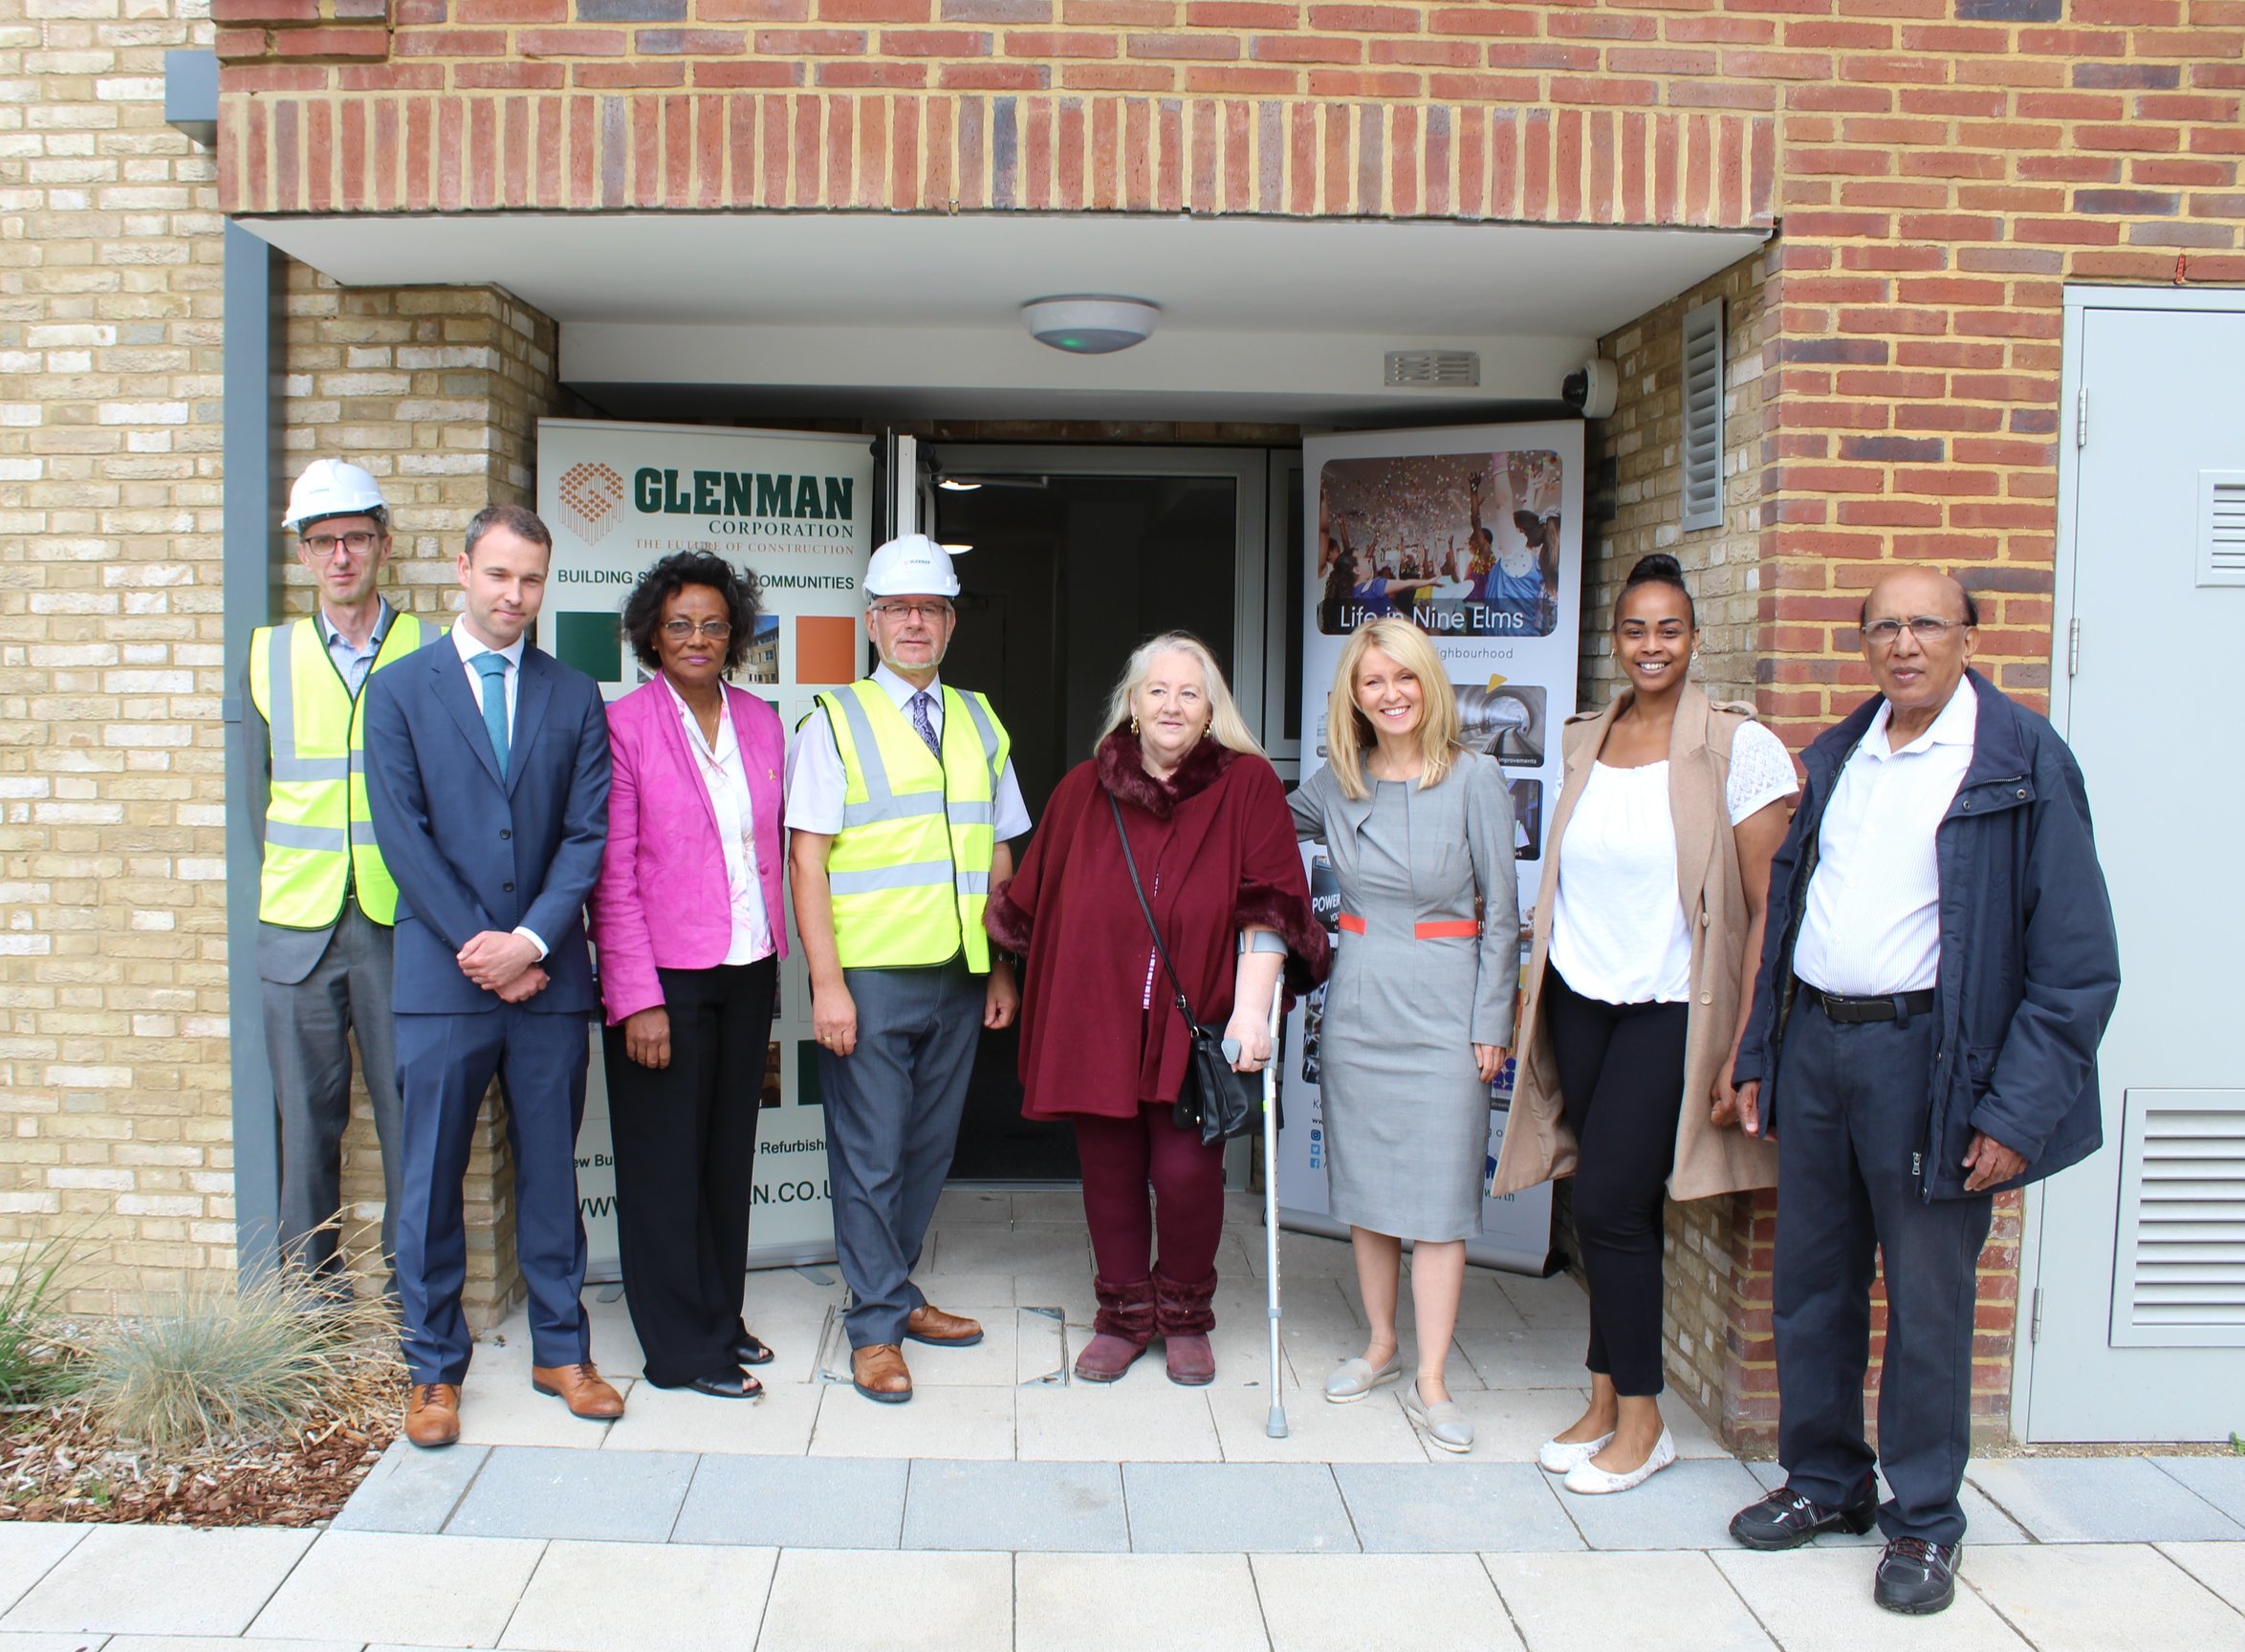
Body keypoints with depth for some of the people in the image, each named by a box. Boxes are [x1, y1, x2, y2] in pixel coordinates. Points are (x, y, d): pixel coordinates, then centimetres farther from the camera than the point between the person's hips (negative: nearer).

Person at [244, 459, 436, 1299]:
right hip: (298, 927, 2)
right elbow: (258, 789, 15)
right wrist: (294, 882, 10)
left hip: (402, 923, -2)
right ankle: (312, 1303, 18)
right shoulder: (267, 654, 11)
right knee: (306, 1120, 7)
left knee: (413, 1118, -1)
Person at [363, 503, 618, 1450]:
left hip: (548, 977, 2)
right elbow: (403, 836, -3)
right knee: (431, 1179, 4)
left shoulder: (575, 697, 9)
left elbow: (588, 834, 2)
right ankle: (434, 1370, 17)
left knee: (551, 1170, 10)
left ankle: (561, 1351, 22)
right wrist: (481, 950, -9)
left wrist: (532, 941, -11)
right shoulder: (400, 689, 4)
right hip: (442, 977, -2)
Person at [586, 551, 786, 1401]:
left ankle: (720, 1317, 28)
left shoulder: (761, 723, 9)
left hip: (747, 970, 5)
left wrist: (775, 956, 8)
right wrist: (639, 998, -14)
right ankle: (682, 1347, 15)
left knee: (730, 1153, 13)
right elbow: (613, 874, -10)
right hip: (664, 976, -5)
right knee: (667, 1161, 4)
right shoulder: (626, 724, -7)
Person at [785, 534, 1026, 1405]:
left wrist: (1004, 969, 12)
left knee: (930, 1147, 11)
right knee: (870, 1155, 1)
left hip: (958, 975, 5)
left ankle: (894, 1293, 27)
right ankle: (876, 1327, 13)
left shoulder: (979, 723, 14)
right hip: (870, 975, -4)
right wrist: (826, 982, -13)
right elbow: (807, 857, -6)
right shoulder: (836, 721, 0)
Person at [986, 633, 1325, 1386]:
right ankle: (1123, 1318, 28)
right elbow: (1030, 898, 13)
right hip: (1097, 1018, 2)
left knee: (1187, 1172, -2)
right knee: (1110, 1173, 8)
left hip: (1196, 1025, -2)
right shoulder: (1084, 790, 6)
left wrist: (1252, 1008, -16)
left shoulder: (1246, 783, -2)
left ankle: (1186, 1319, 23)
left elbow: (1267, 907, -9)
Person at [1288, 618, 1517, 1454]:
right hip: (1357, 1002, 4)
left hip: (1442, 1008, -4)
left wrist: (1490, 1024, -6)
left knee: (1439, 1196, 0)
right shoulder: (1336, 784, 4)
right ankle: (1381, 1344, 30)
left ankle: (1430, 1384, 10)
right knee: (1364, 1187, 12)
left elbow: (1501, 911, -4)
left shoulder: (1474, 778, -7)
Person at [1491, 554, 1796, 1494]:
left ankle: (1639, 1421, 11)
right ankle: (1606, 1402, 21)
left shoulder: (1738, 748, -9)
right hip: (1579, 998, 5)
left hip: (1670, 1007, -5)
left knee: (1607, 1201, -6)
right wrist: (1530, 999, 12)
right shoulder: (1583, 741, 8)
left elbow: (1769, 910, -10)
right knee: (1612, 1205, 9)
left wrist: (1746, 1048, -14)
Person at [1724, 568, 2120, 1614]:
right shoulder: (1834, 760, 12)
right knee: (1809, 1281, 13)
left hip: (1926, 1052, -5)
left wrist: (2020, 1112, -15)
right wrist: (1756, 1054, 13)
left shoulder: (2024, 763, -7)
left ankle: (1923, 1520, 22)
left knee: (1928, 1297, 5)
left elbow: (2076, 960, -9)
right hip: (1813, 1044, 6)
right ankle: (1825, 1481, 31)